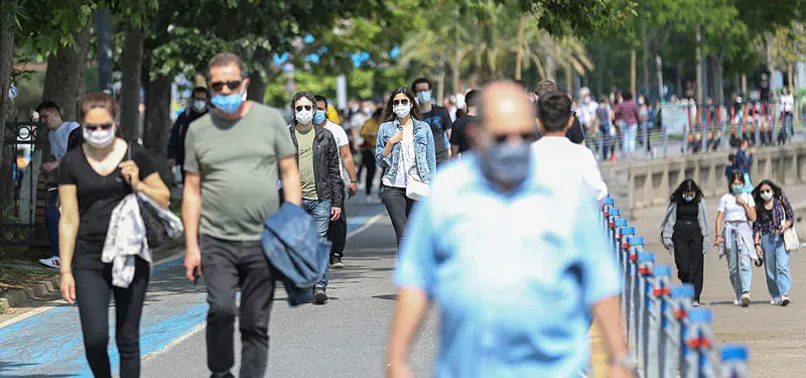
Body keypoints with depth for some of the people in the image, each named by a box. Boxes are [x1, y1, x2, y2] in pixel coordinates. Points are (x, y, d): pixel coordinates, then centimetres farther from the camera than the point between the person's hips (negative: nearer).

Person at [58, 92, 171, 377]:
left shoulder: (134, 155, 1)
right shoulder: (72, 163, 1)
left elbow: (164, 199, 9)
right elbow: (68, 219, 2)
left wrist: (138, 185, -10)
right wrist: (66, 271, -1)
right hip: (89, 260, 0)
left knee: (127, 339, 3)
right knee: (95, 338, -11)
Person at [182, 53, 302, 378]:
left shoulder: (270, 120, 6)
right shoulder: (199, 130, 7)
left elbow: (290, 174, 8)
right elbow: (192, 191, 8)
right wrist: (191, 246, 2)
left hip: (263, 240, 1)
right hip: (217, 240, 0)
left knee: (256, 324, 3)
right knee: (221, 308, -19)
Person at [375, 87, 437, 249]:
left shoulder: (423, 128, 8)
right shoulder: (386, 129, 7)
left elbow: (431, 161, 10)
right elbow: (380, 161, 8)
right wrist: (391, 143, -6)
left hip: (417, 187, 1)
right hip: (394, 188, -1)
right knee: (403, 235, -13)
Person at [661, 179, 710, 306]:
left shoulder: (699, 201, 3)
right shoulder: (675, 201, 1)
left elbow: (703, 221, 6)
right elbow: (669, 220, 6)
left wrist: (705, 240, 3)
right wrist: (667, 238, 2)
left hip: (695, 234, 0)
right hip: (680, 234, 0)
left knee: (695, 267, -5)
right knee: (683, 266, -9)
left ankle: (694, 297, -3)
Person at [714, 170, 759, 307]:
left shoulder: (748, 197, 10)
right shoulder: (725, 198, 9)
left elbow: (753, 217, 3)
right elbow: (719, 218, 5)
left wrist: (744, 203, -5)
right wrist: (718, 235, -6)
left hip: (744, 230, -1)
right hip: (729, 230, 1)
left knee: (745, 263, -18)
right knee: (732, 266, 2)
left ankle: (746, 292, -32)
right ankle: (738, 295, 13)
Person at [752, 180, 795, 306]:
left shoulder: (781, 200, 4)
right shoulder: (759, 207, 9)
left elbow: (790, 216, 6)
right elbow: (757, 226, 9)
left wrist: (784, 227, -14)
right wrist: (757, 244, 0)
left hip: (781, 237, -3)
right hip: (767, 238, 3)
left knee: (782, 266, -16)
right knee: (770, 269, 4)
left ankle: (784, 294, -25)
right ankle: (776, 297, 13)